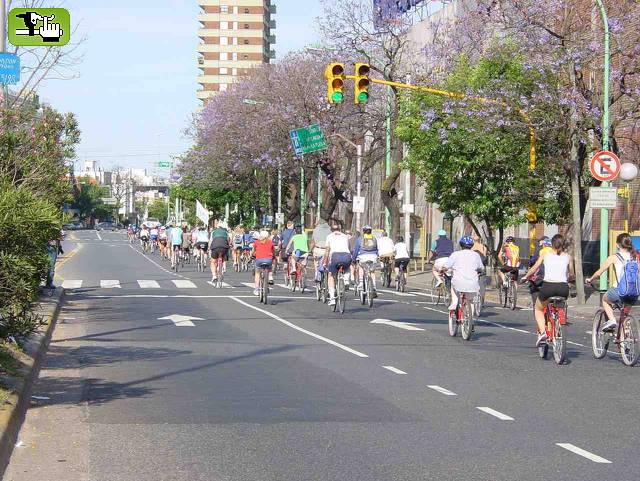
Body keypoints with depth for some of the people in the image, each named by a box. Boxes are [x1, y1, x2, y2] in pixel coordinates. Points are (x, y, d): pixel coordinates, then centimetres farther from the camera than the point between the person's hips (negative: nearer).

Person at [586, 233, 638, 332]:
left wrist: (590, 280, 25)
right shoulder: (635, 256, 10)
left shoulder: (614, 257, 0)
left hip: (621, 292, -4)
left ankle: (611, 319, 8)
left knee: (605, 299, 27)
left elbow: (599, 272, 6)